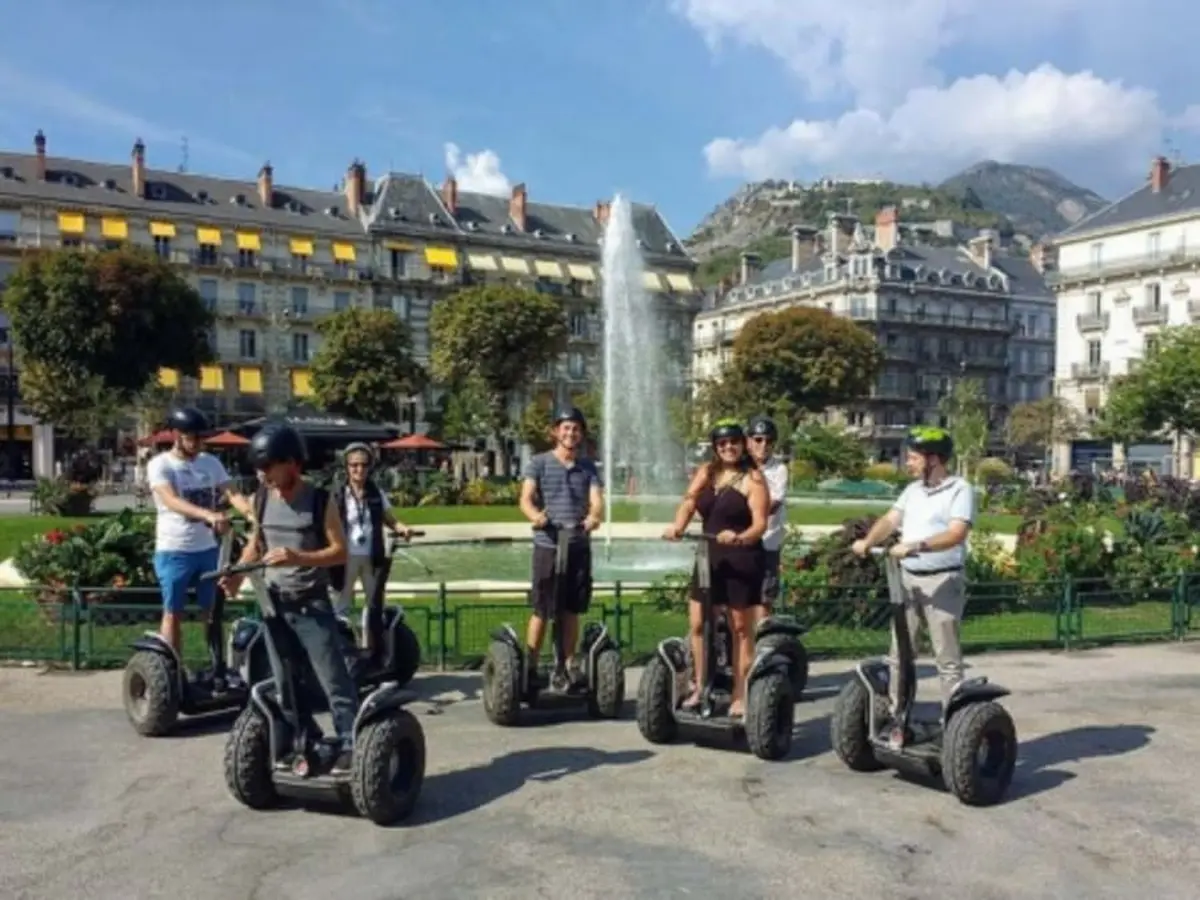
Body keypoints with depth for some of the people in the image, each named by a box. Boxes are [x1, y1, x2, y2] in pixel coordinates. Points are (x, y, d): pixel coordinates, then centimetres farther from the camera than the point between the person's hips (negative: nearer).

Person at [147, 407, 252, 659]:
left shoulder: (211, 462, 6)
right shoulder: (160, 464, -9)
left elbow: (231, 494, -4)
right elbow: (172, 501, -25)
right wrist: (208, 514, -42)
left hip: (207, 549, 5)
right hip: (174, 551, -4)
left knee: (213, 611, 11)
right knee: (173, 613, 5)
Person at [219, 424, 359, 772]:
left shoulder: (319, 501, -12)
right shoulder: (261, 499, 2)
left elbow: (340, 551, -12)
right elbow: (255, 542, 15)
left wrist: (299, 558, -26)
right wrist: (238, 573, -3)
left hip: (312, 604, -5)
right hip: (274, 603, 5)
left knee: (334, 679, -4)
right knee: (285, 683, 13)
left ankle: (350, 745, 3)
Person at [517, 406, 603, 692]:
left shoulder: (588, 467, 11)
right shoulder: (539, 463, 2)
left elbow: (597, 501, -2)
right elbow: (526, 499, -11)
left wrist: (594, 516, -26)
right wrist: (535, 515, -34)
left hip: (579, 546, 3)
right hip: (548, 545, -3)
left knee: (571, 610, 10)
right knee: (542, 611, 0)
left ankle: (567, 666, 20)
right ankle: (530, 667, 10)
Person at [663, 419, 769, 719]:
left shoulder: (753, 479, -8)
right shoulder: (706, 472, 9)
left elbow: (761, 524, -17)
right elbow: (689, 503, -3)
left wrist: (740, 538, -37)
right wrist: (678, 526, -23)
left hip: (743, 559, -6)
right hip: (709, 557, 6)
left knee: (741, 628, 4)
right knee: (698, 624, 9)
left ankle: (740, 695, 12)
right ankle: (700, 686, 25)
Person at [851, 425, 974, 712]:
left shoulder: (960, 489, -8)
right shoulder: (912, 489, 14)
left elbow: (956, 533, -21)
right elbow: (890, 519, 6)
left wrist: (916, 546, -33)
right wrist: (868, 541, -13)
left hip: (942, 581, -7)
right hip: (907, 577, 7)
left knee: (948, 657, -1)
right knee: (899, 652, 11)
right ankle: (894, 712, 19)